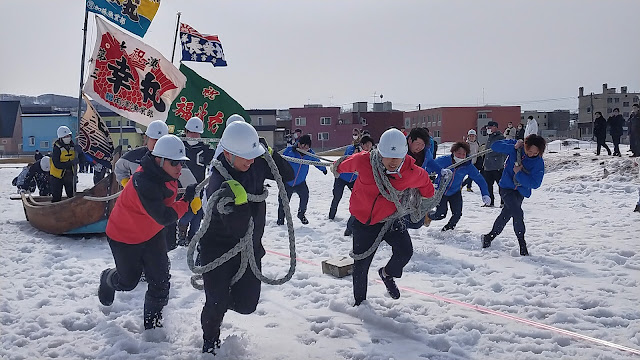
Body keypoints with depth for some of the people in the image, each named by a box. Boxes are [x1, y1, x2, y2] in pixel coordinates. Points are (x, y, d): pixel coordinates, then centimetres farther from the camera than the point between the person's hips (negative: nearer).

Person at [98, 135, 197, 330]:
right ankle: (107, 279, 49)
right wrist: (186, 200, -31)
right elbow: (164, 217, -37)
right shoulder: (143, 183, -38)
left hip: (152, 233, 6)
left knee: (160, 281, 0)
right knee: (128, 281, 13)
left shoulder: (167, 174, -12)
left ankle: (153, 321, 22)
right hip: (124, 236, -6)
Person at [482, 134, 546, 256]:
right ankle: (522, 242, -3)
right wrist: (514, 147, -25)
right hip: (506, 188, -2)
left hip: (521, 191, 2)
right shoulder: (515, 148, -14)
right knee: (518, 214, -19)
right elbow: (495, 146, -15)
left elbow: (535, 184, -21)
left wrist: (519, 173, -27)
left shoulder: (539, 163, -16)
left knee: (506, 215, 13)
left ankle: (490, 236, 34)